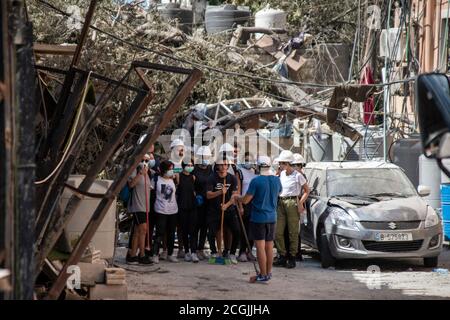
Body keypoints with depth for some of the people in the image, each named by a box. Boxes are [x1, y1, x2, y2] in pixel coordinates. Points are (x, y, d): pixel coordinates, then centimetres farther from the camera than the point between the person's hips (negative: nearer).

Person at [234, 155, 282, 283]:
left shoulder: (256, 181, -17)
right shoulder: (276, 180, 1)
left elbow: (245, 200, -15)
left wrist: (236, 197, 5)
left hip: (258, 217, -6)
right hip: (272, 217, 6)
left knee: (260, 246, -2)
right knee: (269, 245, 14)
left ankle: (263, 275, -2)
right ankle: (268, 272, 21)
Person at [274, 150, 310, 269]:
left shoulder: (297, 176, -4)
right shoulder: (281, 174, 13)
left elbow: (307, 191, 1)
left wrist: (300, 203, -9)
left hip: (292, 203, -6)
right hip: (281, 203, 6)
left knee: (293, 232, -3)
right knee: (278, 232, 0)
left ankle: (292, 258, 2)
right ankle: (282, 256, 7)